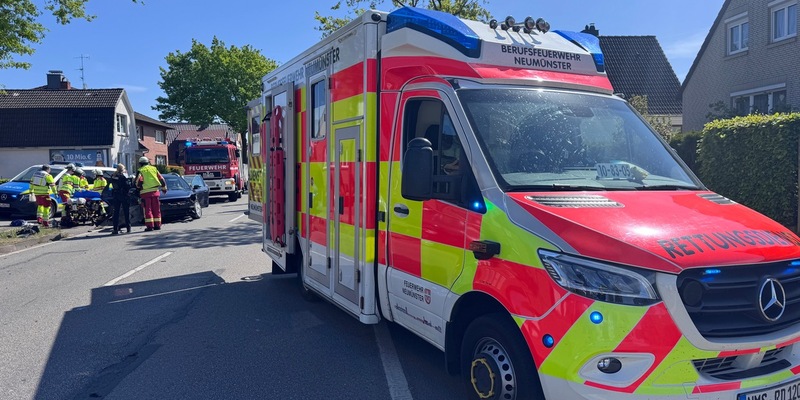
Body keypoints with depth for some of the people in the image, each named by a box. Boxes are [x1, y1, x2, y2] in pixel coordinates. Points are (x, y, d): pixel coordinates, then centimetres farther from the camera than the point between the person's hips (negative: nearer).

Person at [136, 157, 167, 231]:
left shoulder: (141, 171, 0)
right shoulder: (154, 169, 12)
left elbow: (138, 181, -12)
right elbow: (161, 179, 12)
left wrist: (138, 186, 11)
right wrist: (164, 188, 25)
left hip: (145, 192, -3)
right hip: (155, 191, 3)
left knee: (147, 209, -1)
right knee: (156, 209, 8)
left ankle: (150, 226, -5)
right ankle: (157, 225, 9)